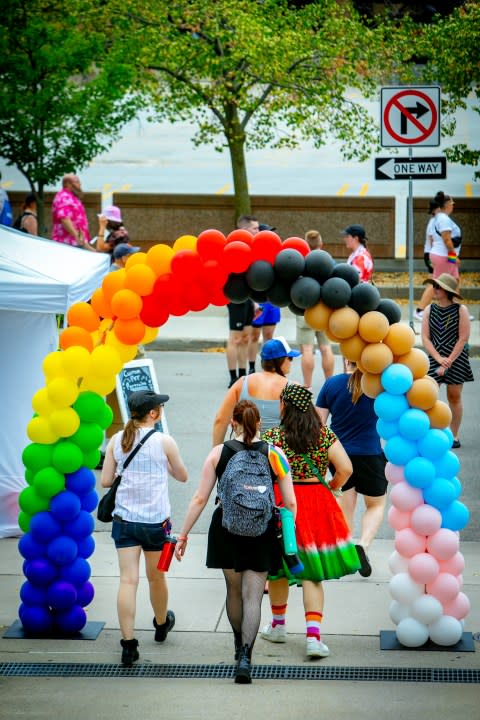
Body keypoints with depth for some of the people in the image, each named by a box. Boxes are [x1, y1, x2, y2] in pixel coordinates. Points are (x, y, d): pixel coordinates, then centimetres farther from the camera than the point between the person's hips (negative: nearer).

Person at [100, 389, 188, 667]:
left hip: (124, 519, 2)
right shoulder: (164, 442, -8)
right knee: (156, 577, 19)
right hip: (156, 520, -2)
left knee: (128, 580, -2)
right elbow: (182, 476, 5)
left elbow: (106, 480, 2)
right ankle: (162, 624, 43)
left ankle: (129, 644, -8)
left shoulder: (116, 440, -1)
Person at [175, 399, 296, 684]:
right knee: (253, 596, 1)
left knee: (234, 590, 20)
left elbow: (200, 499, -3)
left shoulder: (218, 453, -2)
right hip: (262, 532, -1)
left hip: (227, 530, 1)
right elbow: (290, 503, -3)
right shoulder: (275, 455, -2)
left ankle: (240, 645, 40)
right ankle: (245, 657, -13)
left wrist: (183, 535, 4)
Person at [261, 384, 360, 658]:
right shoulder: (325, 434, -2)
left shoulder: (273, 436, -9)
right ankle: (313, 635, -8)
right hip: (317, 505, 1)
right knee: (312, 573, 4)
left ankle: (278, 625, 33)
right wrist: (330, 489, 11)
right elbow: (345, 468, -6)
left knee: (279, 567, 17)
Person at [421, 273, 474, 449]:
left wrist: (449, 361, -12)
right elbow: (425, 338, -2)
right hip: (434, 358, 2)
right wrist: (439, 359, -13)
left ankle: (454, 436, 17)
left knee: (454, 396, 6)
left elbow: (463, 338, -8)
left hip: (457, 358, -2)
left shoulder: (460, 310, -7)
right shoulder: (430, 310, 1)